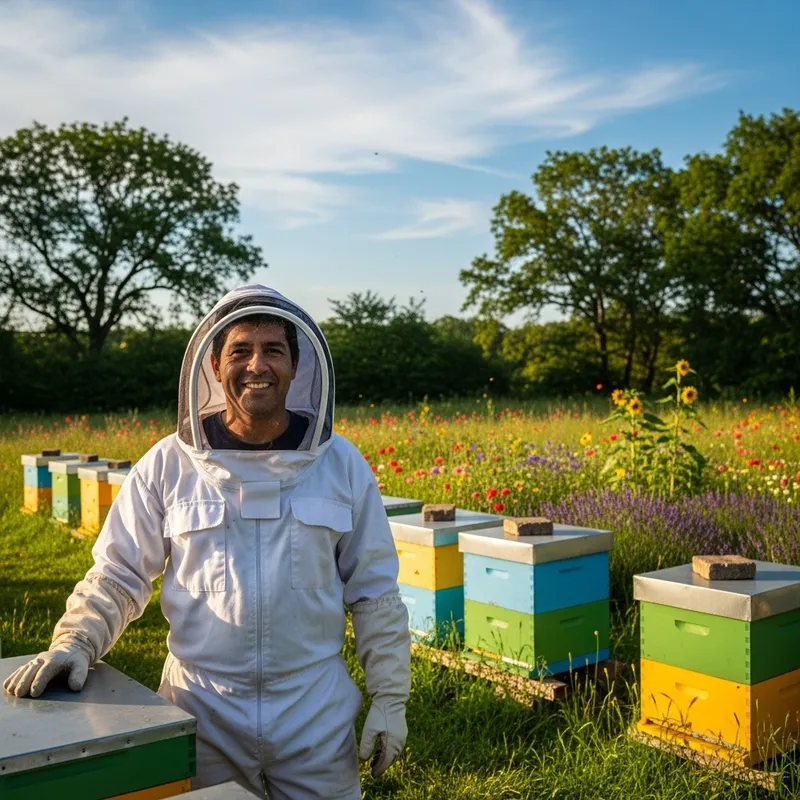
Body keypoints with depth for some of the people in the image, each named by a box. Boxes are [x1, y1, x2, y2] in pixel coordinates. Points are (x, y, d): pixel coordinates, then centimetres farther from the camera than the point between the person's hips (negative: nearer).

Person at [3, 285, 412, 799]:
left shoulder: (342, 465, -3)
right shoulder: (167, 465, -5)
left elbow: (375, 591, 1)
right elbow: (117, 575, 1)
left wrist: (391, 698, 0)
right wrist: (75, 642, -17)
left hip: (318, 717, 1)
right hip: (200, 713, 0)